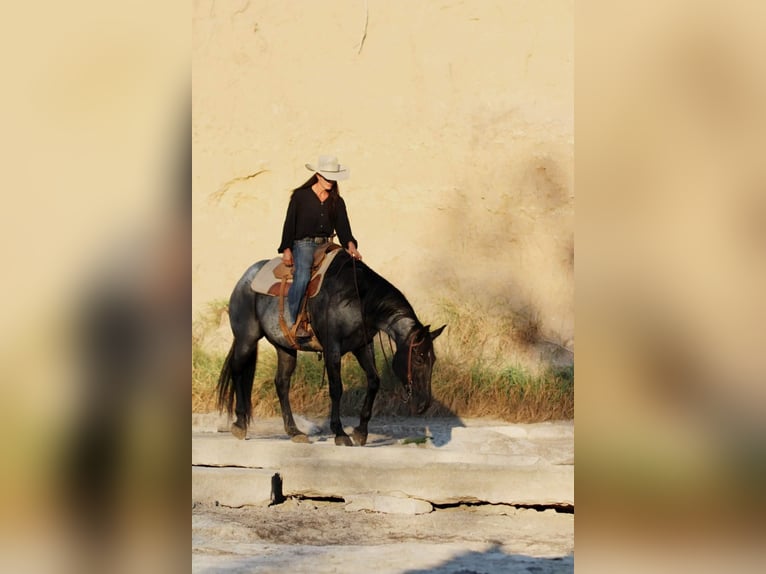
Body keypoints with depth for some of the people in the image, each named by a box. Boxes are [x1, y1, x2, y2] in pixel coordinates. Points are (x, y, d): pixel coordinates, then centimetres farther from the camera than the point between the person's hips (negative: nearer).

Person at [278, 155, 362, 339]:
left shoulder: (337, 202, 12)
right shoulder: (301, 196, 1)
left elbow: (343, 227, 4)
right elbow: (289, 224, 1)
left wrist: (350, 245, -15)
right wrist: (286, 249, -5)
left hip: (326, 245, 5)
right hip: (303, 245, -5)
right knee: (302, 276, -29)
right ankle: (292, 320, -25)